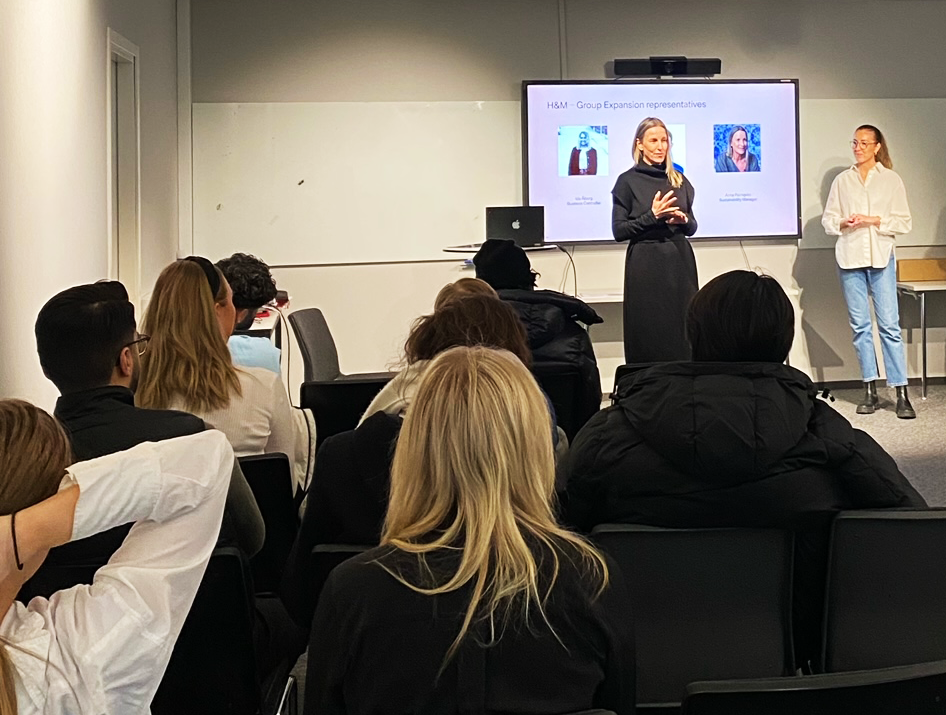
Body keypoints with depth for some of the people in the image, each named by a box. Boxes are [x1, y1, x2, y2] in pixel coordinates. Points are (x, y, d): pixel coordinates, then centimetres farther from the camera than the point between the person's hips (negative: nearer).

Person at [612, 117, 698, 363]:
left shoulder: (679, 181, 13)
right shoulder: (628, 181, 0)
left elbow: (692, 227, 18)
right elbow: (619, 231, -5)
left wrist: (684, 220, -4)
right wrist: (652, 216, -15)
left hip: (680, 262, 4)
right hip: (645, 266, -4)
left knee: (682, 332, 1)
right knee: (648, 334, -3)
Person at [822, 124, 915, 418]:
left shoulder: (891, 180, 5)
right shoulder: (842, 180, 10)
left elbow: (904, 222, 1)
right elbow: (827, 220, 9)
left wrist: (874, 220, -12)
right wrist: (843, 223, -11)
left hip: (881, 257, -2)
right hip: (850, 258, 2)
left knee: (889, 325, -7)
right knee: (860, 325, 4)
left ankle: (901, 394, -6)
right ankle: (870, 391, 10)